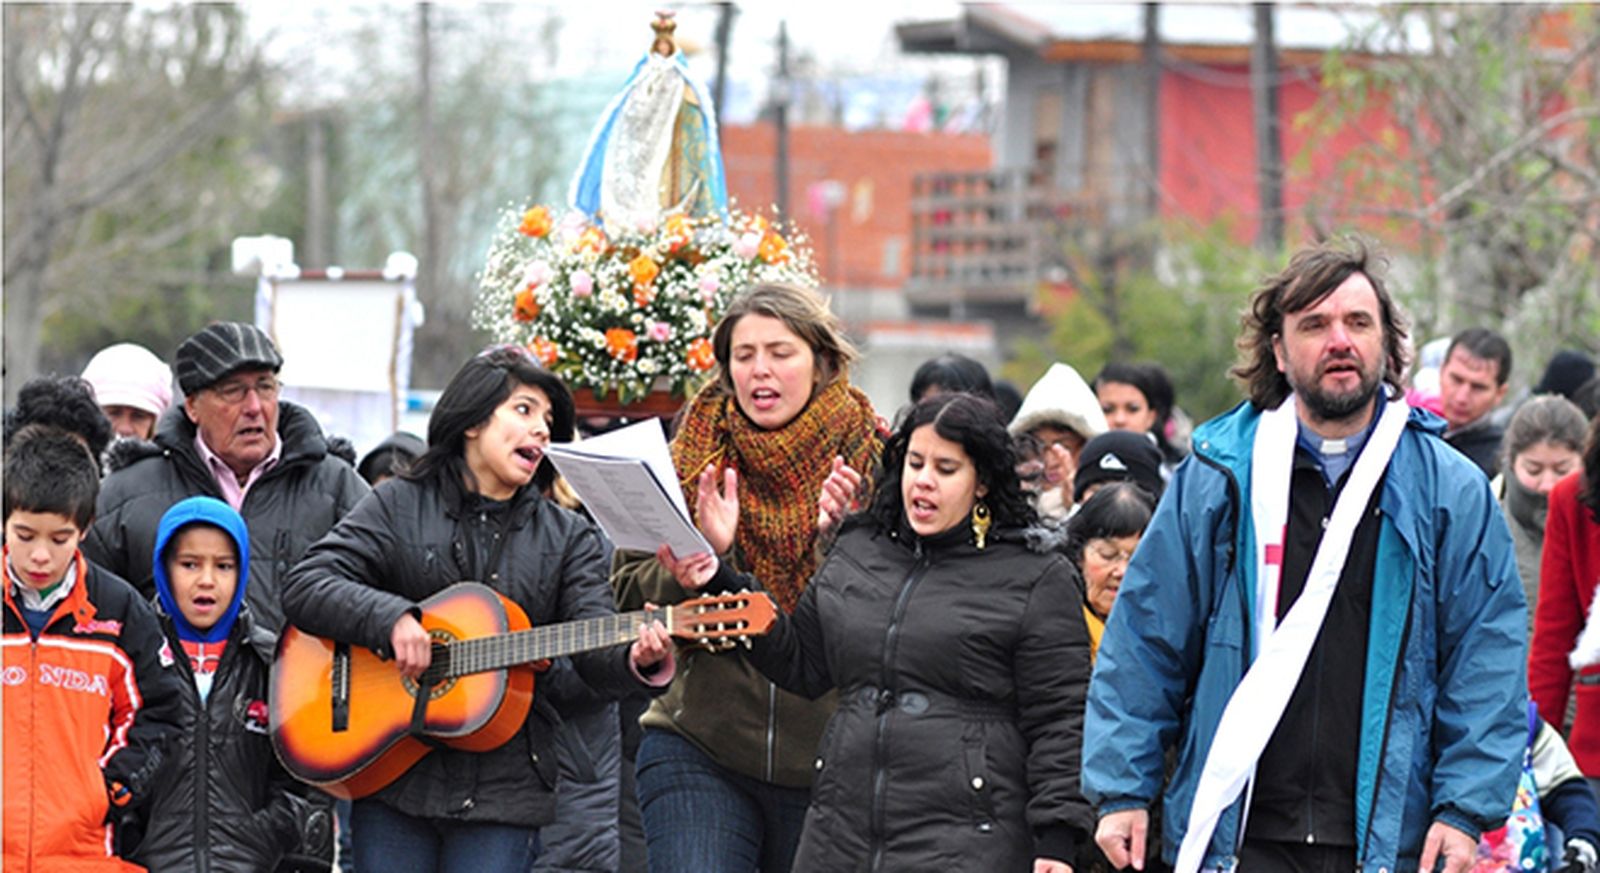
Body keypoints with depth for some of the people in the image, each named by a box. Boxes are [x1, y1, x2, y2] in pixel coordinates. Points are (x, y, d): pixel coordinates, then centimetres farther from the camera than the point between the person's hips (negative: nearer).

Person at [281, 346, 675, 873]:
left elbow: (595, 649, -3)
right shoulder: (398, 506, 6)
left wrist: (637, 660, -26)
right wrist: (392, 619, -18)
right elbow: (304, 587, -2)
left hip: (502, 790, 1)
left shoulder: (569, 539, 11)